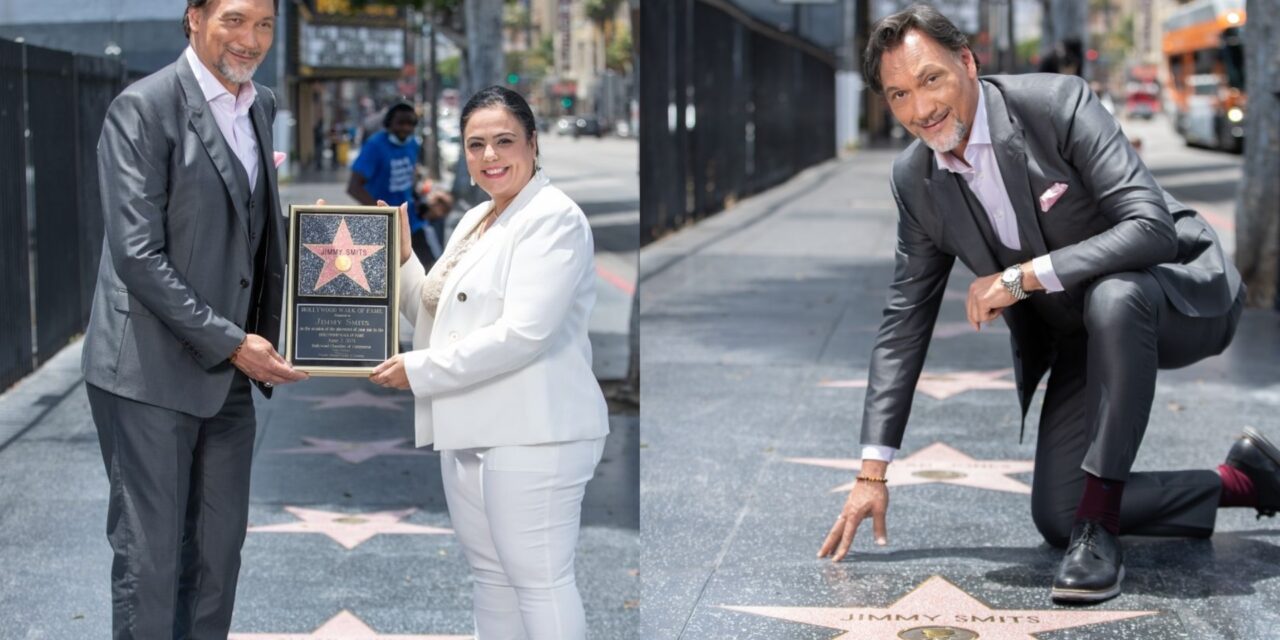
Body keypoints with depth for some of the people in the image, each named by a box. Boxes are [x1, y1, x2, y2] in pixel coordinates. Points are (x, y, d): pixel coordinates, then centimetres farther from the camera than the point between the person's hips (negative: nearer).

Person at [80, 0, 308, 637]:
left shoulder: (261, 107, 12)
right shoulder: (143, 108, -12)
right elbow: (137, 256, -18)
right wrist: (230, 343, -19)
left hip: (227, 376, 7)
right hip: (151, 374, -7)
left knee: (218, 550, 11)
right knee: (149, 558, -1)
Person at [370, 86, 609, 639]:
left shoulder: (553, 218, -11)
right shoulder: (474, 221, 17)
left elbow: (523, 333, -21)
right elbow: (434, 313, 23)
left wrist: (420, 370, -15)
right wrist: (400, 255, 8)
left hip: (532, 434, -9)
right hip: (469, 431, 9)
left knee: (539, 581, -5)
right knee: (490, 576, 15)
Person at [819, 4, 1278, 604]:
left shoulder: (1057, 103, -23)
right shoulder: (914, 180, -5)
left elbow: (1151, 228, -31)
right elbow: (905, 321, 1)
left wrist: (1023, 277, -33)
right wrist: (872, 470, -2)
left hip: (1178, 291, -6)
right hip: (1080, 337, 6)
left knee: (1112, 297, -41)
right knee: (1056, 518, -6)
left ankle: (1098, 527, -30)